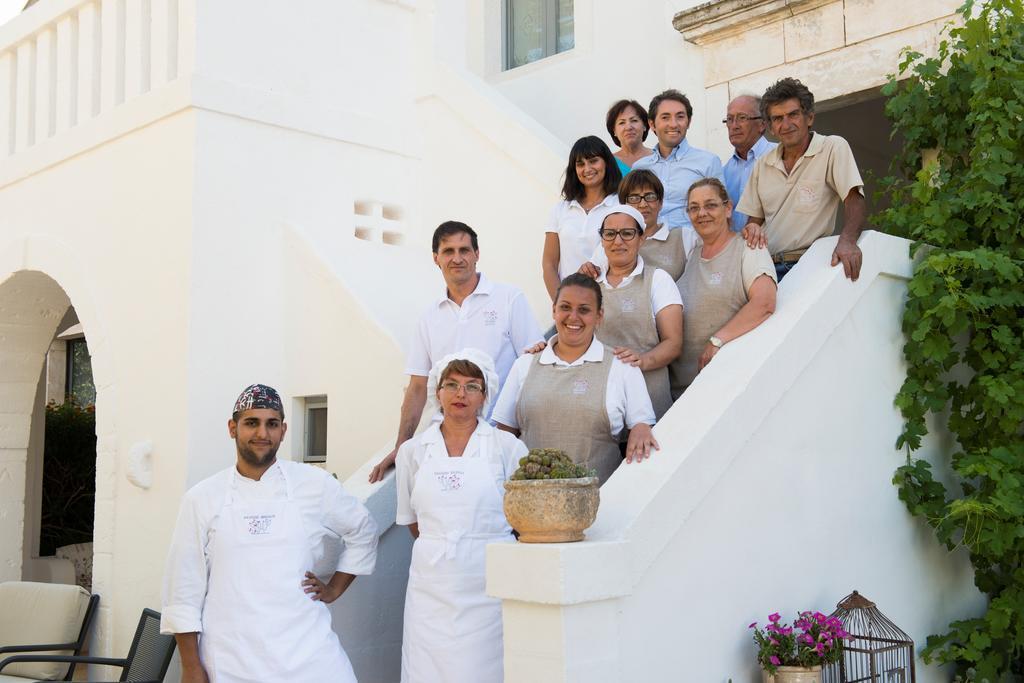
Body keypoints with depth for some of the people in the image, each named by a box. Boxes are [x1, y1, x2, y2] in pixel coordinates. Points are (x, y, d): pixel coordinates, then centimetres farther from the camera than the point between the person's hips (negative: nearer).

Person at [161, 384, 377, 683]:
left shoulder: (315, 484, 3)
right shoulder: (201, 498, 2)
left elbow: (363, 532, 19)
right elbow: (184, 589, 3)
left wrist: (334, 588, 11)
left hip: (307, 652, 0)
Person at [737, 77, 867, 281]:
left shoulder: (834, 148, 2)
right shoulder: (763, 164, 18)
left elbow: (855, 200, -9)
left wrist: (847, 240, -29)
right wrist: (752, 228, -6)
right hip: (766, 265, 5)